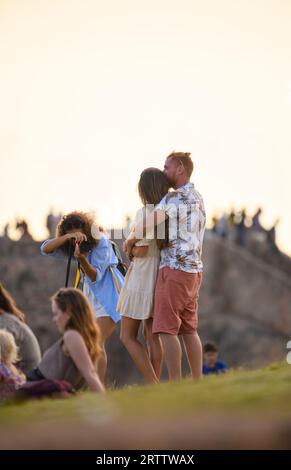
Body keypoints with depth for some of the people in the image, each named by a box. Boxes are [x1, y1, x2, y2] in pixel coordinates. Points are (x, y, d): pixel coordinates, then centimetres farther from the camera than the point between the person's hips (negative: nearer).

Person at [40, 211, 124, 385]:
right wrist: (68, 237, -32)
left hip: (108, 293, -8)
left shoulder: (101, 242, -18)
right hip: (90, 293, 8)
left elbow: (96, 276, -20)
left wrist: (81, 258, -38)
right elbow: (46, 249, -16)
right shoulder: (72, 245, -1)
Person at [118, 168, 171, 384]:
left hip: (141, 281, -7)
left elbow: (141, 250, -20)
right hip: (160, 279, 7)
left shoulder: (144, 213, -17)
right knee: (152, 336, 12)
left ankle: (153, 385, -9)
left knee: (128, 337, 2)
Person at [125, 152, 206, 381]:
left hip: (175, 269, -9)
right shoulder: (197, 198, 18)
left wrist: (132, 238, -7)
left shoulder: (175, 197, -12)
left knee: (166, 329, -8)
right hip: (194, 269, 9)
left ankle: (175, 385, -11)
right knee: (189, 329, 11)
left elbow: (149, 223, -26)